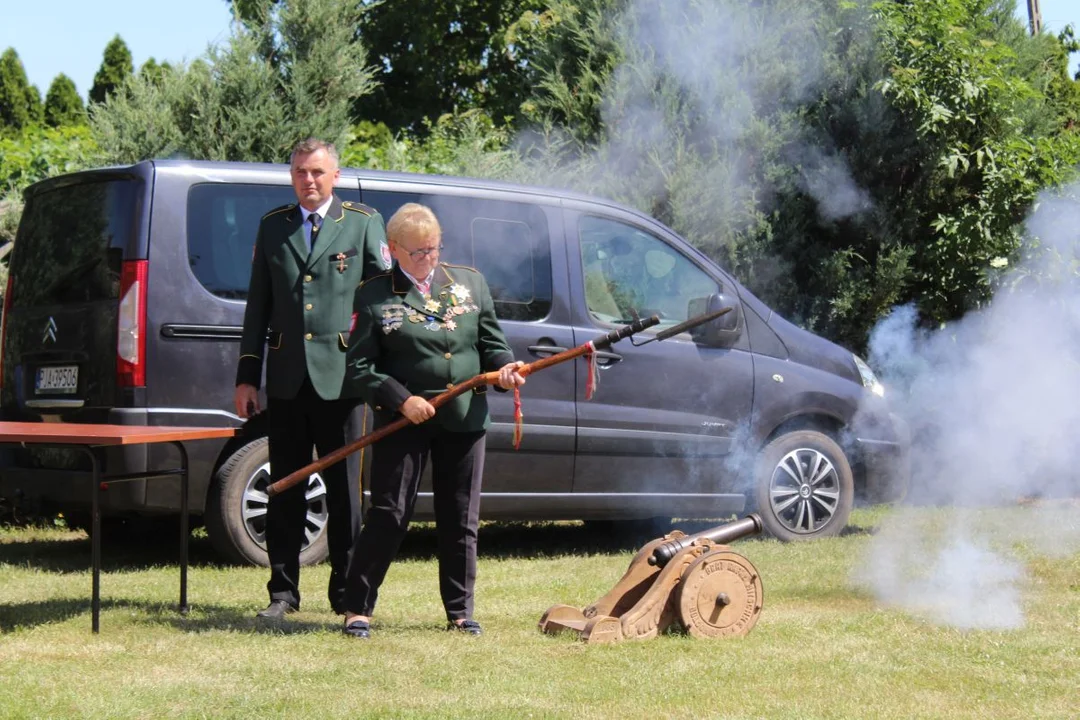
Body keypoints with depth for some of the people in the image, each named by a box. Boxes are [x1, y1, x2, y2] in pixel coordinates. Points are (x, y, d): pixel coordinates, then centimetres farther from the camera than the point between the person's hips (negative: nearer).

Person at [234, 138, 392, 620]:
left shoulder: (364, 223, 5)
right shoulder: (272, 227, 13)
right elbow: (257, 306, 13)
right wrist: (246, 377, 8)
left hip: (339, 375, -2)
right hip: (286, 377, 3)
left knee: (343, 488, 3)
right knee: (285, 489, 6)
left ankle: (347, 592, 11)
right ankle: (283, 591, 13)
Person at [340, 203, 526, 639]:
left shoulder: (469, 283, 12)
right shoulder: (373, 296, 0)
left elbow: (491, 343, 16)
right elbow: (359, 368, -3)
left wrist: (505, 367, -6)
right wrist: (401, 399, -15)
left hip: (464, 420, 3)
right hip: (403, 422, -3)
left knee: (461, 521, 8)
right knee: (388, 516, -4)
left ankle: (460, 612, 18)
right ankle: (357, 610, 4)